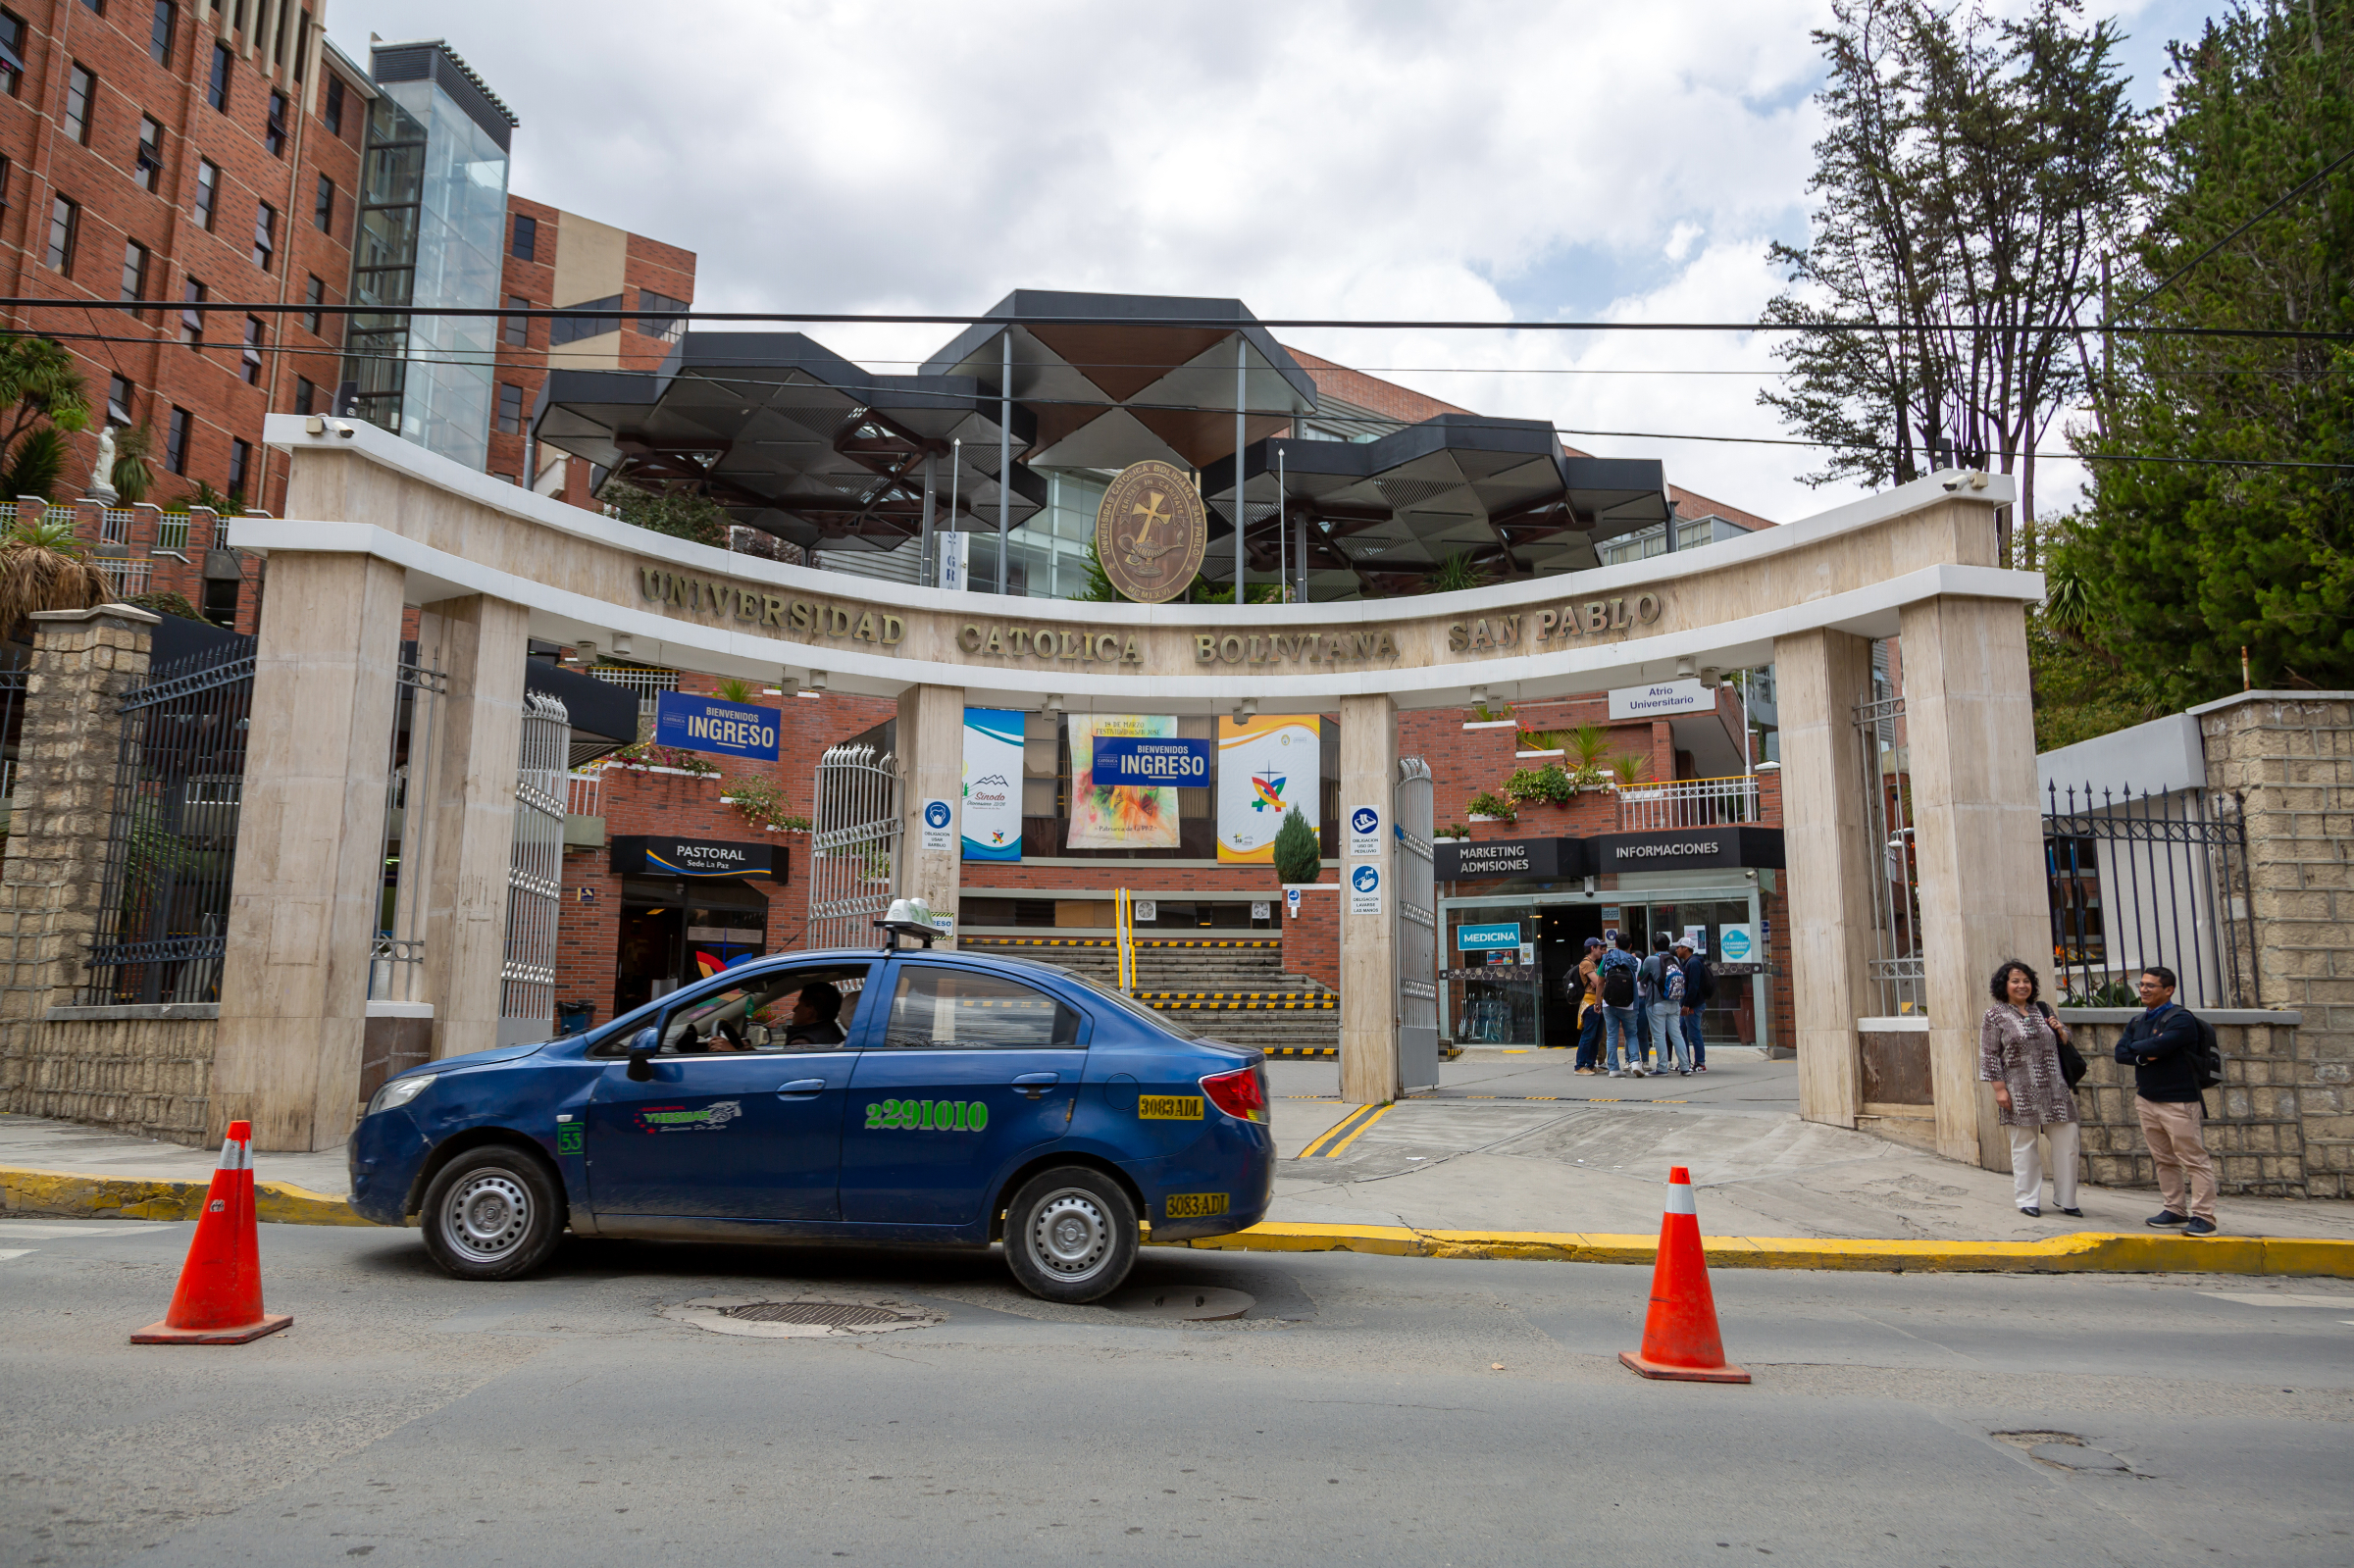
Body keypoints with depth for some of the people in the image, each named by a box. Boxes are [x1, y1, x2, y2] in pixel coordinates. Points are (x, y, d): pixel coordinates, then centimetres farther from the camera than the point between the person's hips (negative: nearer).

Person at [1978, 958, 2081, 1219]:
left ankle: (2066, 1199, 16)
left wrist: (2061, 1031, 2)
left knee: (2067, 1140, 2)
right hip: (2020, 1093, -4)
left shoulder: (2042, 1010, 13)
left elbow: (2065, 1042, 25)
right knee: (2024, 1146, 2)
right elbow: (1989, 1055, -4)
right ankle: (2028, 1200, 13)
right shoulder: (1994, 1016, -1)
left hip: (2055, 1090, 4)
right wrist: (1999, 1088, -10)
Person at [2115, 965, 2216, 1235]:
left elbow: (2157, 1046, -23)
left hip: (2178, 1102, -7)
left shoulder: (2180, 1020, -10)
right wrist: (2144, 1055, -14)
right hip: (2146, 1099, 7)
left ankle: (2203, 1216, -3)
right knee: (2163, 1160, 11)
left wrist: (2136, 1047, -3)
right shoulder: (2137, 1022, 14)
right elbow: (2120, 1052, 4)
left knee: (2194, 1160, -5)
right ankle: (2175, 1210, 18)